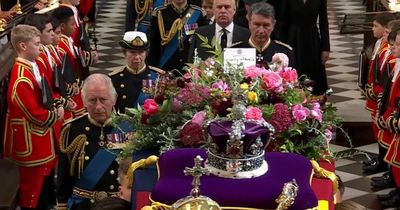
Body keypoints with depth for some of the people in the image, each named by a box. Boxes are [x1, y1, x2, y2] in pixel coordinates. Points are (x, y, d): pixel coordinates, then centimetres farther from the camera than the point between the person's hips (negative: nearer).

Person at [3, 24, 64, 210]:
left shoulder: (33, 66, 3)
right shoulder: (21, 80, -28)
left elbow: (45, 93, 17)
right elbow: (36, 115, -25)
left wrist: (57, 105, -1)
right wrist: (56, 115, -9)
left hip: (41, 139, 10)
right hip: (31, 144, -10)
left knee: (46, 179, 24)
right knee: (33, 187, 6)